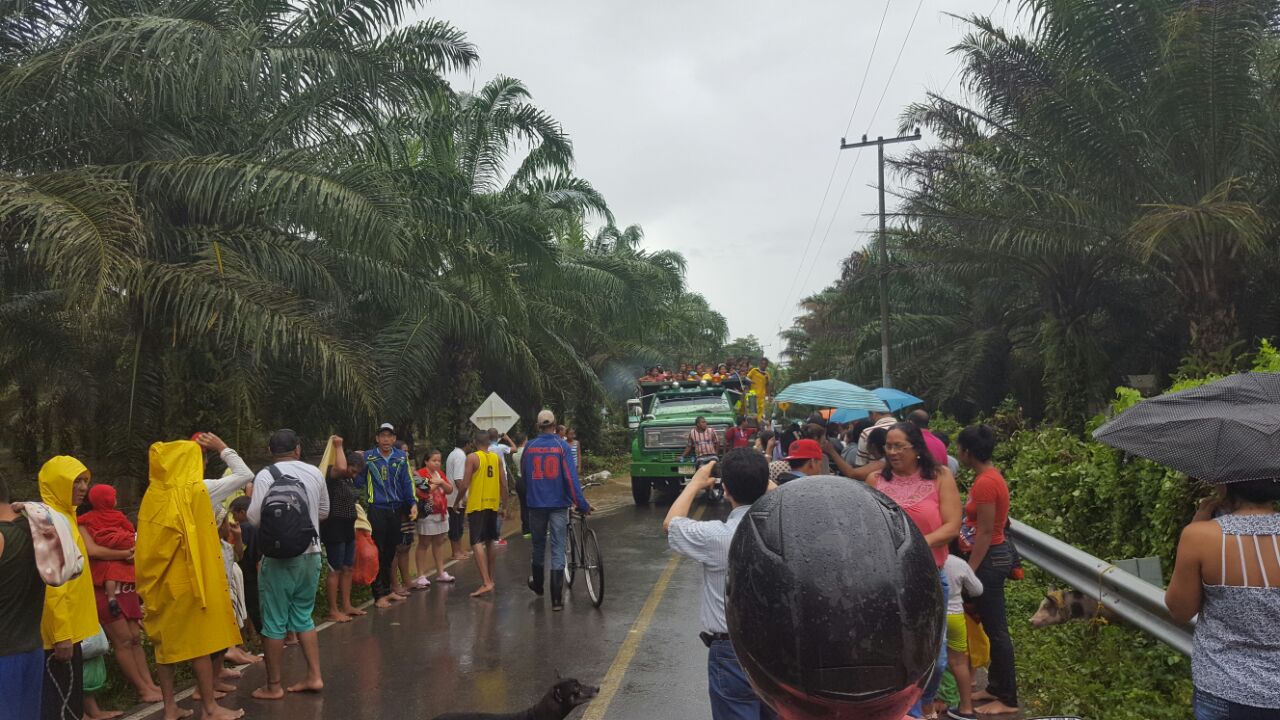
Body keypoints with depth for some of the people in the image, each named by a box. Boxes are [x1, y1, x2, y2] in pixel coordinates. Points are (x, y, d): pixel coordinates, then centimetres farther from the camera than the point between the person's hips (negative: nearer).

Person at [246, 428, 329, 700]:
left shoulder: (265, 475, -10)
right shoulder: (315, 473, 2)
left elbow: (254, 518, -14)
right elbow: (324, 511, 12)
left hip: (278, 559, -4)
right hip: (310, 555, 4)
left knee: (274, 621, 6)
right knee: (303, 616, 18)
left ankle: (273, 686, 15)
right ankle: (314, 676, 17)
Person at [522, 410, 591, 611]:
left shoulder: (530, 447, 0)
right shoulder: (562, 446, -8)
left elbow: (523, 474, 13)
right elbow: (571, 478, -13)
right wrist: (582, 504, -9)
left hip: (536, 503, 2)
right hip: (558, 504, -2)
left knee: (538, 545, 20)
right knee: (558, 549, 1)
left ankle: (537, 584, 39)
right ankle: (556, 598, -2)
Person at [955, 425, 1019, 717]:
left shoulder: (985, 482, -21)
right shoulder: (988, 476, 9)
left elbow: (985, 532, -21)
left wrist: (970, 569, -18)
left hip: (989, 558, -10)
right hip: (992, 556, 10)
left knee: (996, 629, -1)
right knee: (991, 626, 16)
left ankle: (1008, 699, 9)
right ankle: (995, 688, 26)